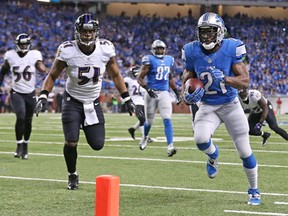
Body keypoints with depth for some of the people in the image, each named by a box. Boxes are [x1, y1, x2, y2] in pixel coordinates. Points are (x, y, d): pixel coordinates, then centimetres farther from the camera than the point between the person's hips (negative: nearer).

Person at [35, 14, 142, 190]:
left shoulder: (105, 49, -13)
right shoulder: (68, 51, -19)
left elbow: (115, 75, 2)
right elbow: (52, 76, -6)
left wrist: (127, 100, -1)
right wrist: (43, 97, -20)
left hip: (93, 102, 2)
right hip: (72, 101, -2)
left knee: (98, 145, -4)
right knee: (71, 142, -14)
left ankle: (85, 126, 32)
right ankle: (72, 176, 15)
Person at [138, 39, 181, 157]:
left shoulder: (169, 60, 12)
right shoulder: (149, 60, -6)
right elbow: (140, 78, -7)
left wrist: (177, 93, 19)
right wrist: (148, 89, -22)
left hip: (164, 94, 3)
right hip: (152, 93, -3)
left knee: (167, 119, -12)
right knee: (149, 121, 10)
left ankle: (170, 146, -19)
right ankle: (145, 137, 42)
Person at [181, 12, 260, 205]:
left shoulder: (231, 49, -16)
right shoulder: (193, 52, -10)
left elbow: (245, 81, -18)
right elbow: (186, 82, 3)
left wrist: (224, 78, -36)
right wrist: (187, 96, -20)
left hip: (231, 105, -1)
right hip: (207, 106, 1)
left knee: (245, 151, 1)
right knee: (200, 139, -28)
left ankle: (254, 190, 25)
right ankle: (213, 155, 11)